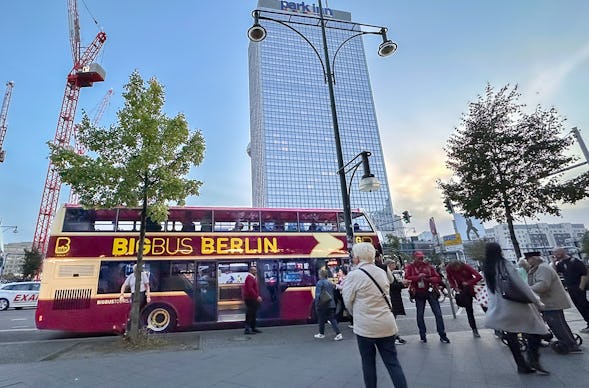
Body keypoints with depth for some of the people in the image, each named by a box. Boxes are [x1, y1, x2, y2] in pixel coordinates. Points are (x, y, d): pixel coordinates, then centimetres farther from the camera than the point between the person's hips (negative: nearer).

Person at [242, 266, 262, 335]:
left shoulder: (253, 278, 18)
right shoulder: (249, 278, -16)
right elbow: (250, 289, -25)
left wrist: (258, 296, 18)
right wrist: (257, 296, -26)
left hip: (253, 298, 11)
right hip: (250, 299, -11)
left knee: (253, 313, 15)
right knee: (250, 314, -9)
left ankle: (253, 328, 24)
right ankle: (247, 329, -6)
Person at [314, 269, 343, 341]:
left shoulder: (319, 283, -14)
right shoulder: (330, 283, 9)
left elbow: (318, 295, -18)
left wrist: (316, 305, -11)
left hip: (322, 305, -6)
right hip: (331, 304, 6)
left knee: (321, 320, 11)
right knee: (333, 319, 6)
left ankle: (321, 334, 24)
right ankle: (338, 334, -3)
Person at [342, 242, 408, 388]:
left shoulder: (354, 275, -14)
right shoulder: (382, 272, 4)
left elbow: (348, 301, -7)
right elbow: (385, 294, 12)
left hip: (365, 326, -4)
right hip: (387, 324, 5)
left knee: (368, 363, 13)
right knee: (392, 362, 11)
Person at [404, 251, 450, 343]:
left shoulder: (428, 266, 2)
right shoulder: (409, 267, -1)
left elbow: (437, 278, -1)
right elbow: (407, 278, -14)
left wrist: (428, 279, -19)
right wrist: (418, 277, -26)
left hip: (430, 292, 1)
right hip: (419, 294, 0)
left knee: (438, 313, -1)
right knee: (420, 315, 7)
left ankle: (442, 335, 9)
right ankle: (422, 335, 20)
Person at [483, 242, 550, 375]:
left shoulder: (485, 269, 2)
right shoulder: (505, 264, -13)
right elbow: (521, 285, -12)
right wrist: (537, 301, -4)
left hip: (499, 308, 5)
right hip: (516, 304, -4)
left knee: (511, 336, 13)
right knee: (537, 329, 11)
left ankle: (521, 365, 17)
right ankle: (533, 358, -2)